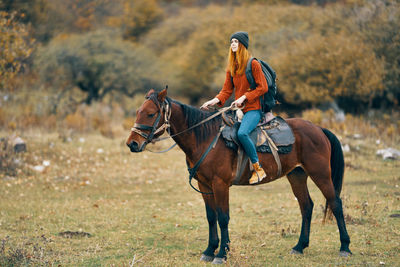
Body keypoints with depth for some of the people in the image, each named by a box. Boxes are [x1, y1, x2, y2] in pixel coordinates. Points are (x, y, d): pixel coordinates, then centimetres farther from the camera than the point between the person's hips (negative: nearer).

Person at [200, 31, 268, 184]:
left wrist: (244, 97, -17)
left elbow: (263, 87, -9)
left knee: (242, 133, -33)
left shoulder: (253, 64, -5)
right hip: (238, 109, 8)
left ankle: (258, 169, -24)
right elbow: (226, 91, 14)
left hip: (253, 109, -8)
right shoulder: (231, 68, 14)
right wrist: (215, 101, -5)